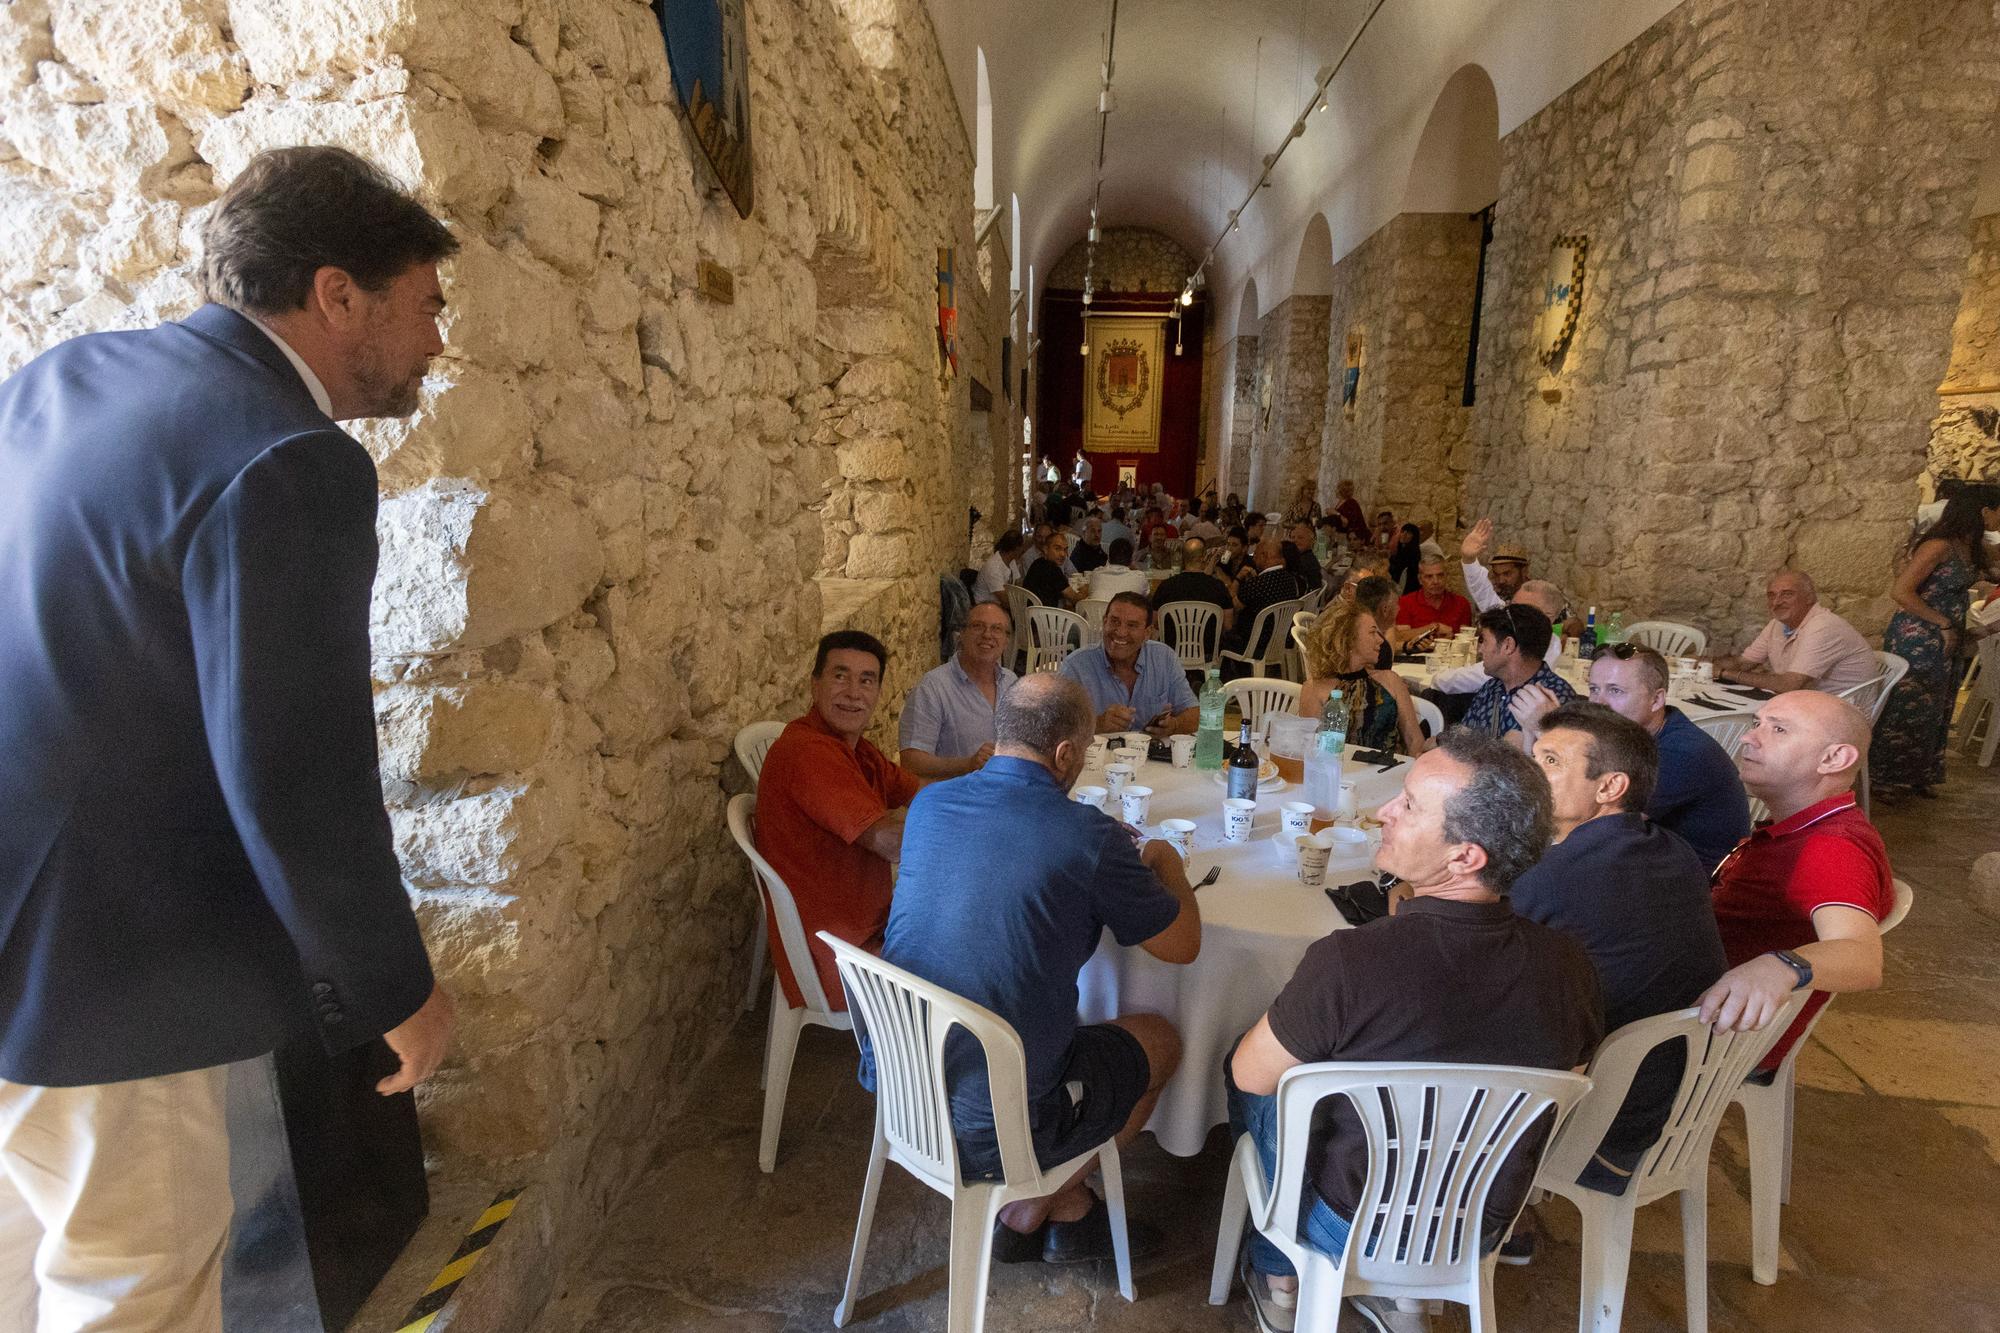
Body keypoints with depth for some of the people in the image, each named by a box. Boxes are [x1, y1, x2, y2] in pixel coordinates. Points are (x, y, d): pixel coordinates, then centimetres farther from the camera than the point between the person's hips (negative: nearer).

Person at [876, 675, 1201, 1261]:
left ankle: (1067, 1209, 34)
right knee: (1160, 1038, 19)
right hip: (989, 1132, -6)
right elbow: (1183, 945, -5)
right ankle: (1037, 1208, 26)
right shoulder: (1086, 834, -19)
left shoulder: (928, 804, -3)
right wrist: (1166, 863, 15)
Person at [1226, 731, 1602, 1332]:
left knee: (1246, 1064, 19)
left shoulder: (1347, 962, -35)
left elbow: (1250, 1075, -16)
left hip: (1350, 1231, -4)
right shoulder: (1570, 964, -20)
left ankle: (1277, 1275, 34)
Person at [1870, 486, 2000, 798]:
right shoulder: (1939, 546, -18)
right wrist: (1945, 624, -18)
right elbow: (1901, 592, -23)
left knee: (1935, 711, 15)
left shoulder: (1970, 548, 9)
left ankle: (1916, 776, 27)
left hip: (1947, 642, 9)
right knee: (1907, 709, 0)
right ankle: (1883, 778, 12)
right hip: (1916, 641, -9)